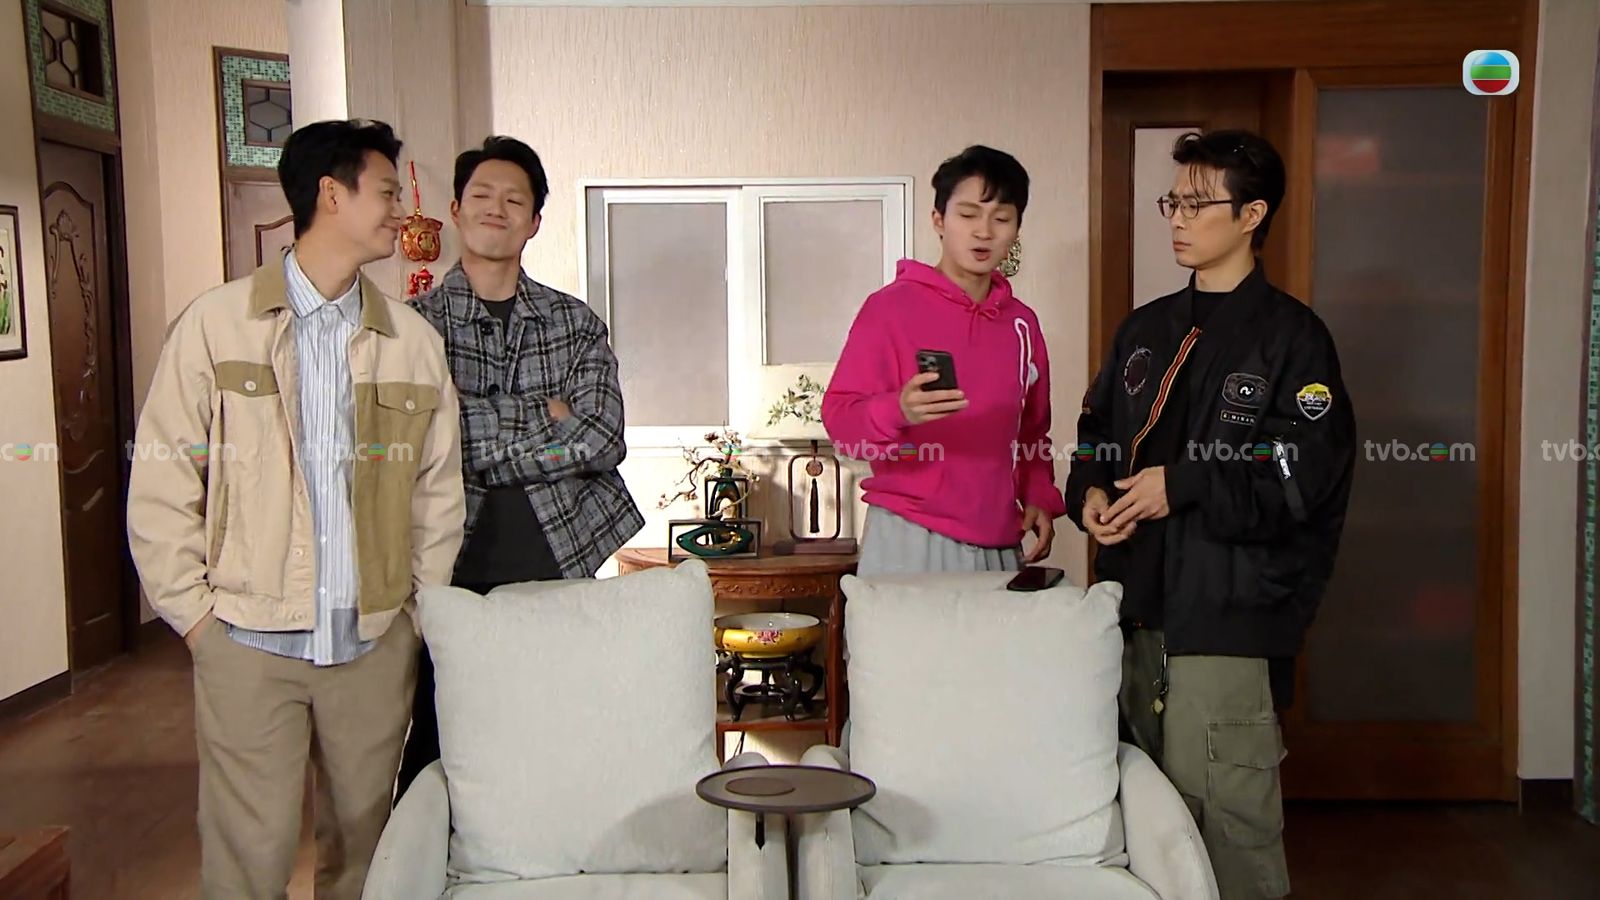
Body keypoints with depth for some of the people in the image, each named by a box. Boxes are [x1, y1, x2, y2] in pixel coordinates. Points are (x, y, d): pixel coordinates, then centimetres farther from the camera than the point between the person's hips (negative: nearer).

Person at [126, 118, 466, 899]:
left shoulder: (414, 341, 6)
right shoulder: (216, 324, -3)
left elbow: (438, 490, 11)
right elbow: (162, 483, -2)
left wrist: (421, 607, 6)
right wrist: (193, 612, -4)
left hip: (376, 644, 3)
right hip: (248, 640, -3)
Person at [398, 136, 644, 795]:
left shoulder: (576, 322, 9)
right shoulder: (417, 323, 2)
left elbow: (604, 438, -5)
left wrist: (484, 442, -8)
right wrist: (546, 418, -5)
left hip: (561, 564, 2)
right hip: (453, 569, -2)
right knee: (437, 750, 3)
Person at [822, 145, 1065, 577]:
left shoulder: (1022, 323, 12)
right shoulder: (891, 306, -5)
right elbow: (839, 417, -11)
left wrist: (1040, 498, 6)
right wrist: (898, 411, -30)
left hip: (1002, 546, 5)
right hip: (910, 541, -5)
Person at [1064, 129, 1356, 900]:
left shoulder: (1291, 336, -5)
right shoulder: (1145, 330, 15)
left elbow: (1308, 473, -14)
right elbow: (1096, 436, 20)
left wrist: (1183, 485, -16)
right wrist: (1091, 495, 0)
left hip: (1229, 614, -6)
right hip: (1138, 604, 7)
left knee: (1226, 813, -7)